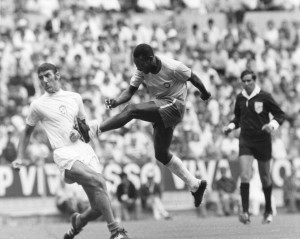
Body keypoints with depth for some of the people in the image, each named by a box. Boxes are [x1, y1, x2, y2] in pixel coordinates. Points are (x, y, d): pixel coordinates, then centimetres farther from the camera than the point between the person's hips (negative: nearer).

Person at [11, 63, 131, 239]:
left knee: (98, 208, -4)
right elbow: (27, 133, 20)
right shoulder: (38, 105, 8)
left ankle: (78, 221, 30)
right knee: (98, 181, -31)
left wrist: (80, 132, 6)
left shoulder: (75, 98, 17)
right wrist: (20, 158, 12)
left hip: (84, 150, 4)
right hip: (64, 154, -4)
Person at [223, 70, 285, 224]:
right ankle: (245, 212, -20)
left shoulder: (264, 97, -7)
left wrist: (272, 125, -21)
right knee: (245, 175, -14)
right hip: (245, 140, 2)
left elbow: (280, 115, -3)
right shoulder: (240, 98, 5)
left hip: (262, 141, -2)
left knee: (265, 177, 8)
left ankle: (268, 211, 27)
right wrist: (231, 126, 3)